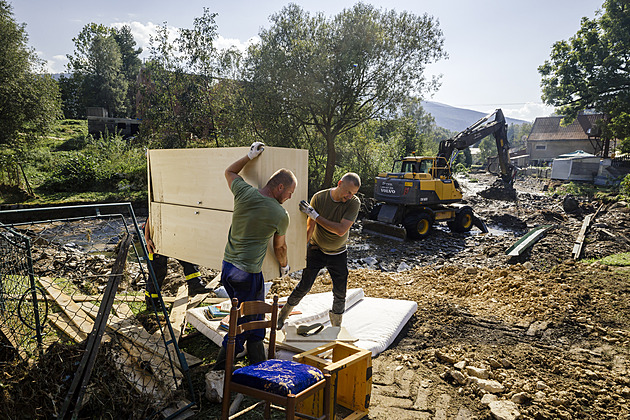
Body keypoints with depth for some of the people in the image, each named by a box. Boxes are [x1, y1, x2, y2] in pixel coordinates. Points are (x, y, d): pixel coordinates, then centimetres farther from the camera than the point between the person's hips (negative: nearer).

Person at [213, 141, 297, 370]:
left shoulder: (244, 193, -4)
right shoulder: (281, 215, -12)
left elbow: (229, 172, 18)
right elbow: (279, 247, 6)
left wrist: (250, 155, 18)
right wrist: (284, 266, 24)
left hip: (227, 266, 7)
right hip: (248, 274, -7)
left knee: (251, 320, 21)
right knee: (243, 323, 9)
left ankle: (259, 365, 37)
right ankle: (221, 369, 17)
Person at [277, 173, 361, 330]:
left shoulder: (354, 202, -16)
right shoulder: (319, 198, -15)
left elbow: (341, 230, -26)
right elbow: (309, 228, -9)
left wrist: (315, 215, -28)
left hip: (338, 255, 1)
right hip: (316, 250, -1)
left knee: (340, 294, 4)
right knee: (304, 286, 0)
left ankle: (336, 328, 26)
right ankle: (282, 316, 23)